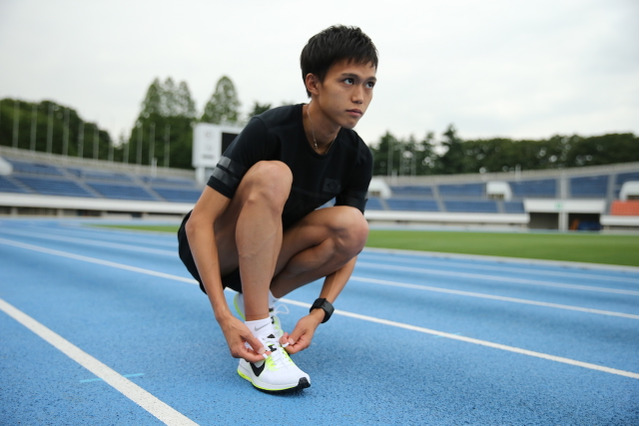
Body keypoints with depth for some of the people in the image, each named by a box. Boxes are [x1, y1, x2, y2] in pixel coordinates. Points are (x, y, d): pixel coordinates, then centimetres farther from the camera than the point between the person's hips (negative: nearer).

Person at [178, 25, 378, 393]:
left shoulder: (357, 157, -10)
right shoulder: (269, 131, -25)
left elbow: (347, 244, -5)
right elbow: (198, 222, -26)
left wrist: (319, 313, -21)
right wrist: (224, 317, -34)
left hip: (268, 258, 4)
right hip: (213, 251, -4)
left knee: (353, 226, -23)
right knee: (271, 174, -33)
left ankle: (260, 300, -3)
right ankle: (257, 340, -33)